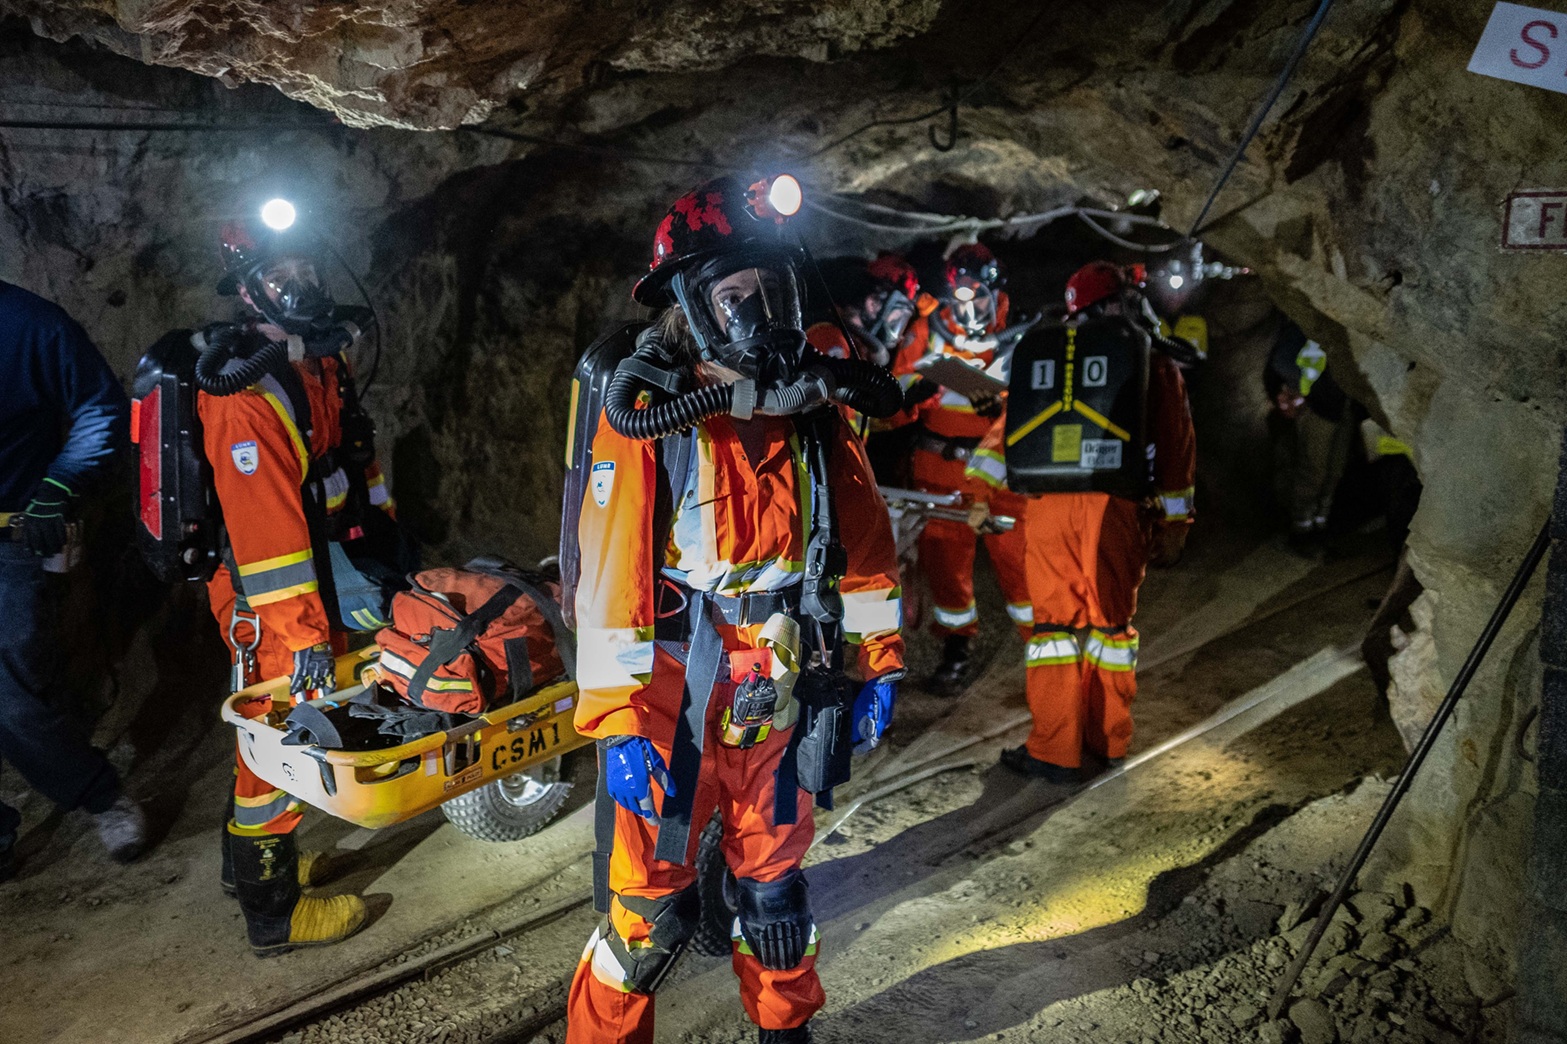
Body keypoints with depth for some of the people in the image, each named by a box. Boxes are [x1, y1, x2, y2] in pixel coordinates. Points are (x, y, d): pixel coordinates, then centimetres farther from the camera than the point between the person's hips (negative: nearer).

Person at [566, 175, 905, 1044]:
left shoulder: (818, 410, 0)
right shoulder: (648, 414, -16)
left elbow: (862, 540, 9)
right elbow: (611, 572, -19)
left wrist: (877, 663, 10)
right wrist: (616, 726, -20)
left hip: (774, 700, 5)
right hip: (672, 700, -5)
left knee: (773, 880, 22)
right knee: (650, 908, 7)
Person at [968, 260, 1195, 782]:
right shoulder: (1156, 364, 11)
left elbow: (1013, 421, 5)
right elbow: (1175, 446, 9)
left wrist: (983, 489, 3)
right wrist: (1174, 523, 12)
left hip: (1049, 504, -1)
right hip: (1116, 505, 1)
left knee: (1055, 619, 5)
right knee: (1110, 618, 14)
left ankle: (1055, 750, 5)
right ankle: (1108, 738, 25)